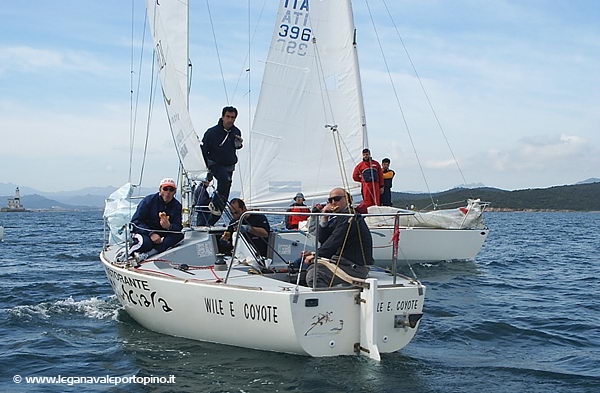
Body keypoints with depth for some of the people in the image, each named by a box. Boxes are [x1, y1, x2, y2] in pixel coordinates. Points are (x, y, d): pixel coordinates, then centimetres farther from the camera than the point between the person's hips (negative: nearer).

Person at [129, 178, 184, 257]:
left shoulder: (176, 205, 2)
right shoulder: (149, 200, -10)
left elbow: (178, 227, -8)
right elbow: (135, 221, -15)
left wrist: (169, 226, -33)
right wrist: (151, 233, -28)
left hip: (162, 234, 5)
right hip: (145, 232, -5)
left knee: (180, 235, -23)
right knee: (146, 243, -38)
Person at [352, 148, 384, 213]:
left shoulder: (376, 164, 14)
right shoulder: (360, 165, 9)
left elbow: (380, 175, 14)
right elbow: (355, 176, 13)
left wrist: (381, 186, 9)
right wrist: (363, 180, 12)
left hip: (375, 185, 2)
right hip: (366, 185, -2)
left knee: (376, 202, -1)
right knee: (367, 202, -13)